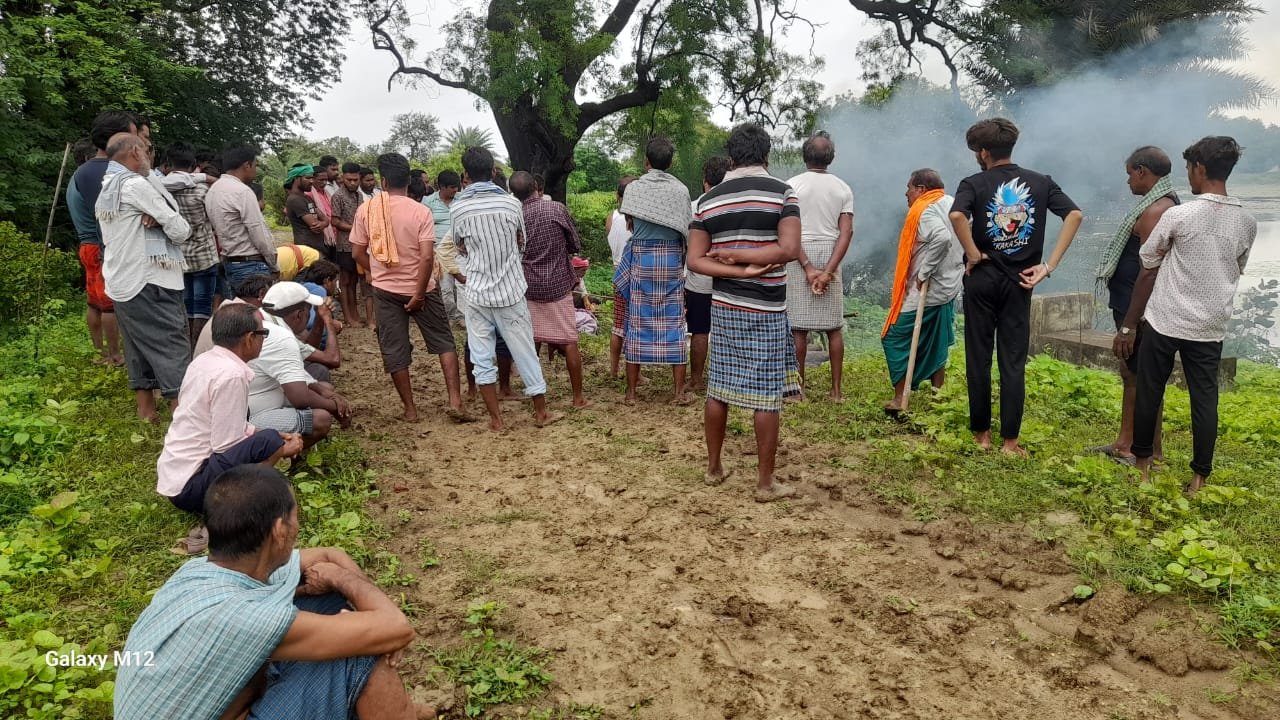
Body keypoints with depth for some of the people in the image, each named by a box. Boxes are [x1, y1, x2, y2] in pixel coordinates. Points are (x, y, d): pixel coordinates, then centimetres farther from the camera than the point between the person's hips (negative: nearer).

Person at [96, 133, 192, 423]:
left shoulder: (105, 189, 15)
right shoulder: (136, 184, -14)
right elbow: (180, 230, -14)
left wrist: (153, 219, -8)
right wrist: (180, 227, 7)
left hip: (120, 284, 9)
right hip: (148, 282, -9)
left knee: (139, 347, 13)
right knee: (173, 346, -7)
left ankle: (146, 410, 19)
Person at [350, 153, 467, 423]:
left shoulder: (366, 209, -5)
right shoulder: (420, 211, -12)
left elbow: (358, 252, 1)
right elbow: (427, 256, -20)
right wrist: (419, 294, -15)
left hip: (385, 290, 2)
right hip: (420, 289, -1)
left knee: (395, 351, 10)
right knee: (444, 343, 11)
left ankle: (410, 409, 16)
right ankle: (455, 402, 3)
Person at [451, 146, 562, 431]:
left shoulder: (457, 208, -6)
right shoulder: (510, 203, -5)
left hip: (477, 293, 0)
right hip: (510, 291, 0)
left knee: (482, 357, 9)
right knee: (525, 353, 11)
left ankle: (496, 419, 12)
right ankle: (542, 412, 22)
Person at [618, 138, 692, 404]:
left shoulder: (634, 188, -1)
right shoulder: (680, 189, -1)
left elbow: (630, 224, 5)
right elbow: (685, 230, 0)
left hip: (641, 258, 0)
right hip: (671, 258, 0)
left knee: (638, 323, 5)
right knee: (673, 324, 4)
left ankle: (631, 390, 9)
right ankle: (680, 391, 6)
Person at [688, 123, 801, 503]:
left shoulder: (709, 198, 6)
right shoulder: (782, 192, -5)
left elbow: (695, 260, -1)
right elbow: (789, 249, -16)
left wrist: (736, 268, -9)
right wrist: (742, 257, -9)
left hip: (723, 307, 4)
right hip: (766, 310, -4)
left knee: (718, 390, 13)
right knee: (766, 397, 2)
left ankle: (714, 467, 26)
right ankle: (765, 482, 10)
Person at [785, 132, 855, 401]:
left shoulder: (792, 185, -3)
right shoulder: (842, 188, 5)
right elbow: (846, 232, -4)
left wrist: (807, 267, -11)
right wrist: (828, 271, -9)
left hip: (800, 258, -2)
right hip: (830, 257, 3)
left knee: (799, 327, 2)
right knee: (834, 327, 8)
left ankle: (798, 387, 6)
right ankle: (836, 389, 12)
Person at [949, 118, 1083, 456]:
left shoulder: (974, 183, -5)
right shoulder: (1040, 182, 5)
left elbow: (957, 215, -26)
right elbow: (1075, 215, -5)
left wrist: (973, 254, -14)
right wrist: (1049, 265, -5)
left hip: (982, 278, -2)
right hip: (1019, 281, 2)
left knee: (978, 358, 8)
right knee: (1013, 361, 6)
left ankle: (981, 432, 16)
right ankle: (1009, 439, 8)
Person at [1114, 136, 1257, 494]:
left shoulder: (1177, 215, -12)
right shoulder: (1247, 223, 1)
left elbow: (1147, 274, -7)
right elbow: (1235, 273, 15)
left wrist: (1128, 326, -2)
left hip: (1164, 322, -3)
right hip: (1211, 327, 4)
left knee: (1148, 393, 11)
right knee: (1205, 400, 8)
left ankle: (1142, 461, 23)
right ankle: (1200, 476, 13)